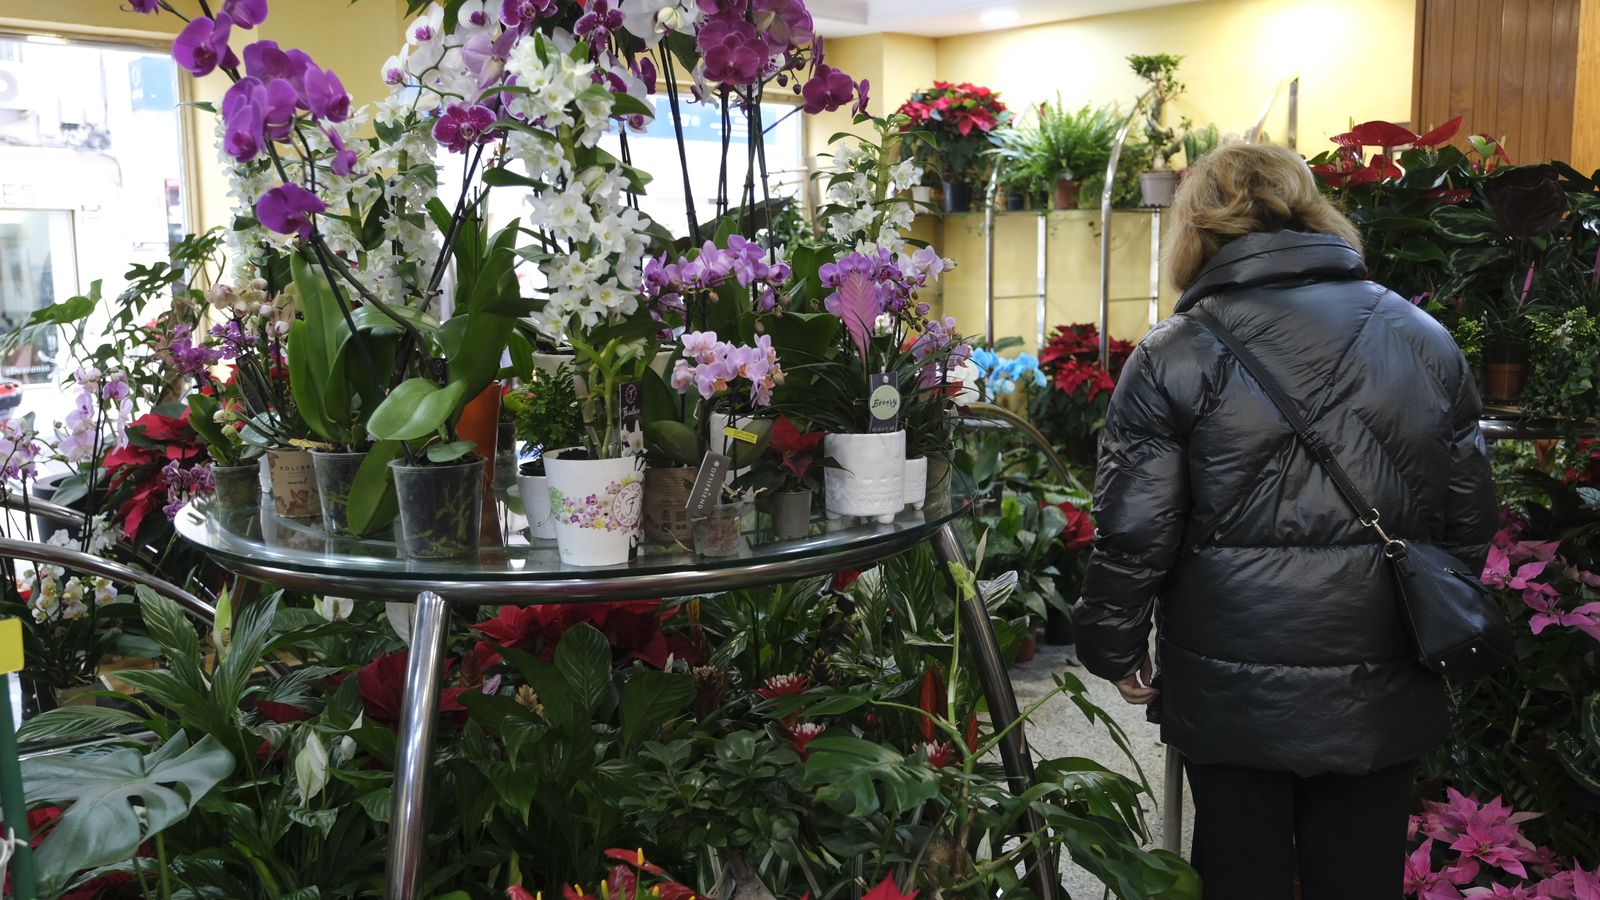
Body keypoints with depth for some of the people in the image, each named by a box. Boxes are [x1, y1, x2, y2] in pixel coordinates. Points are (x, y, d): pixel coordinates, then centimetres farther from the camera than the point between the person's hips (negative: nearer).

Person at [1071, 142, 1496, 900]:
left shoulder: (1173, 358, -10)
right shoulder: (1426, 341, 2)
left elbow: (1133, 533, -10)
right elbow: (1469, 523, 8)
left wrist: (1114, 649, 6)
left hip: (1233, 695, -3)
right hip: (1381, 694, 3)